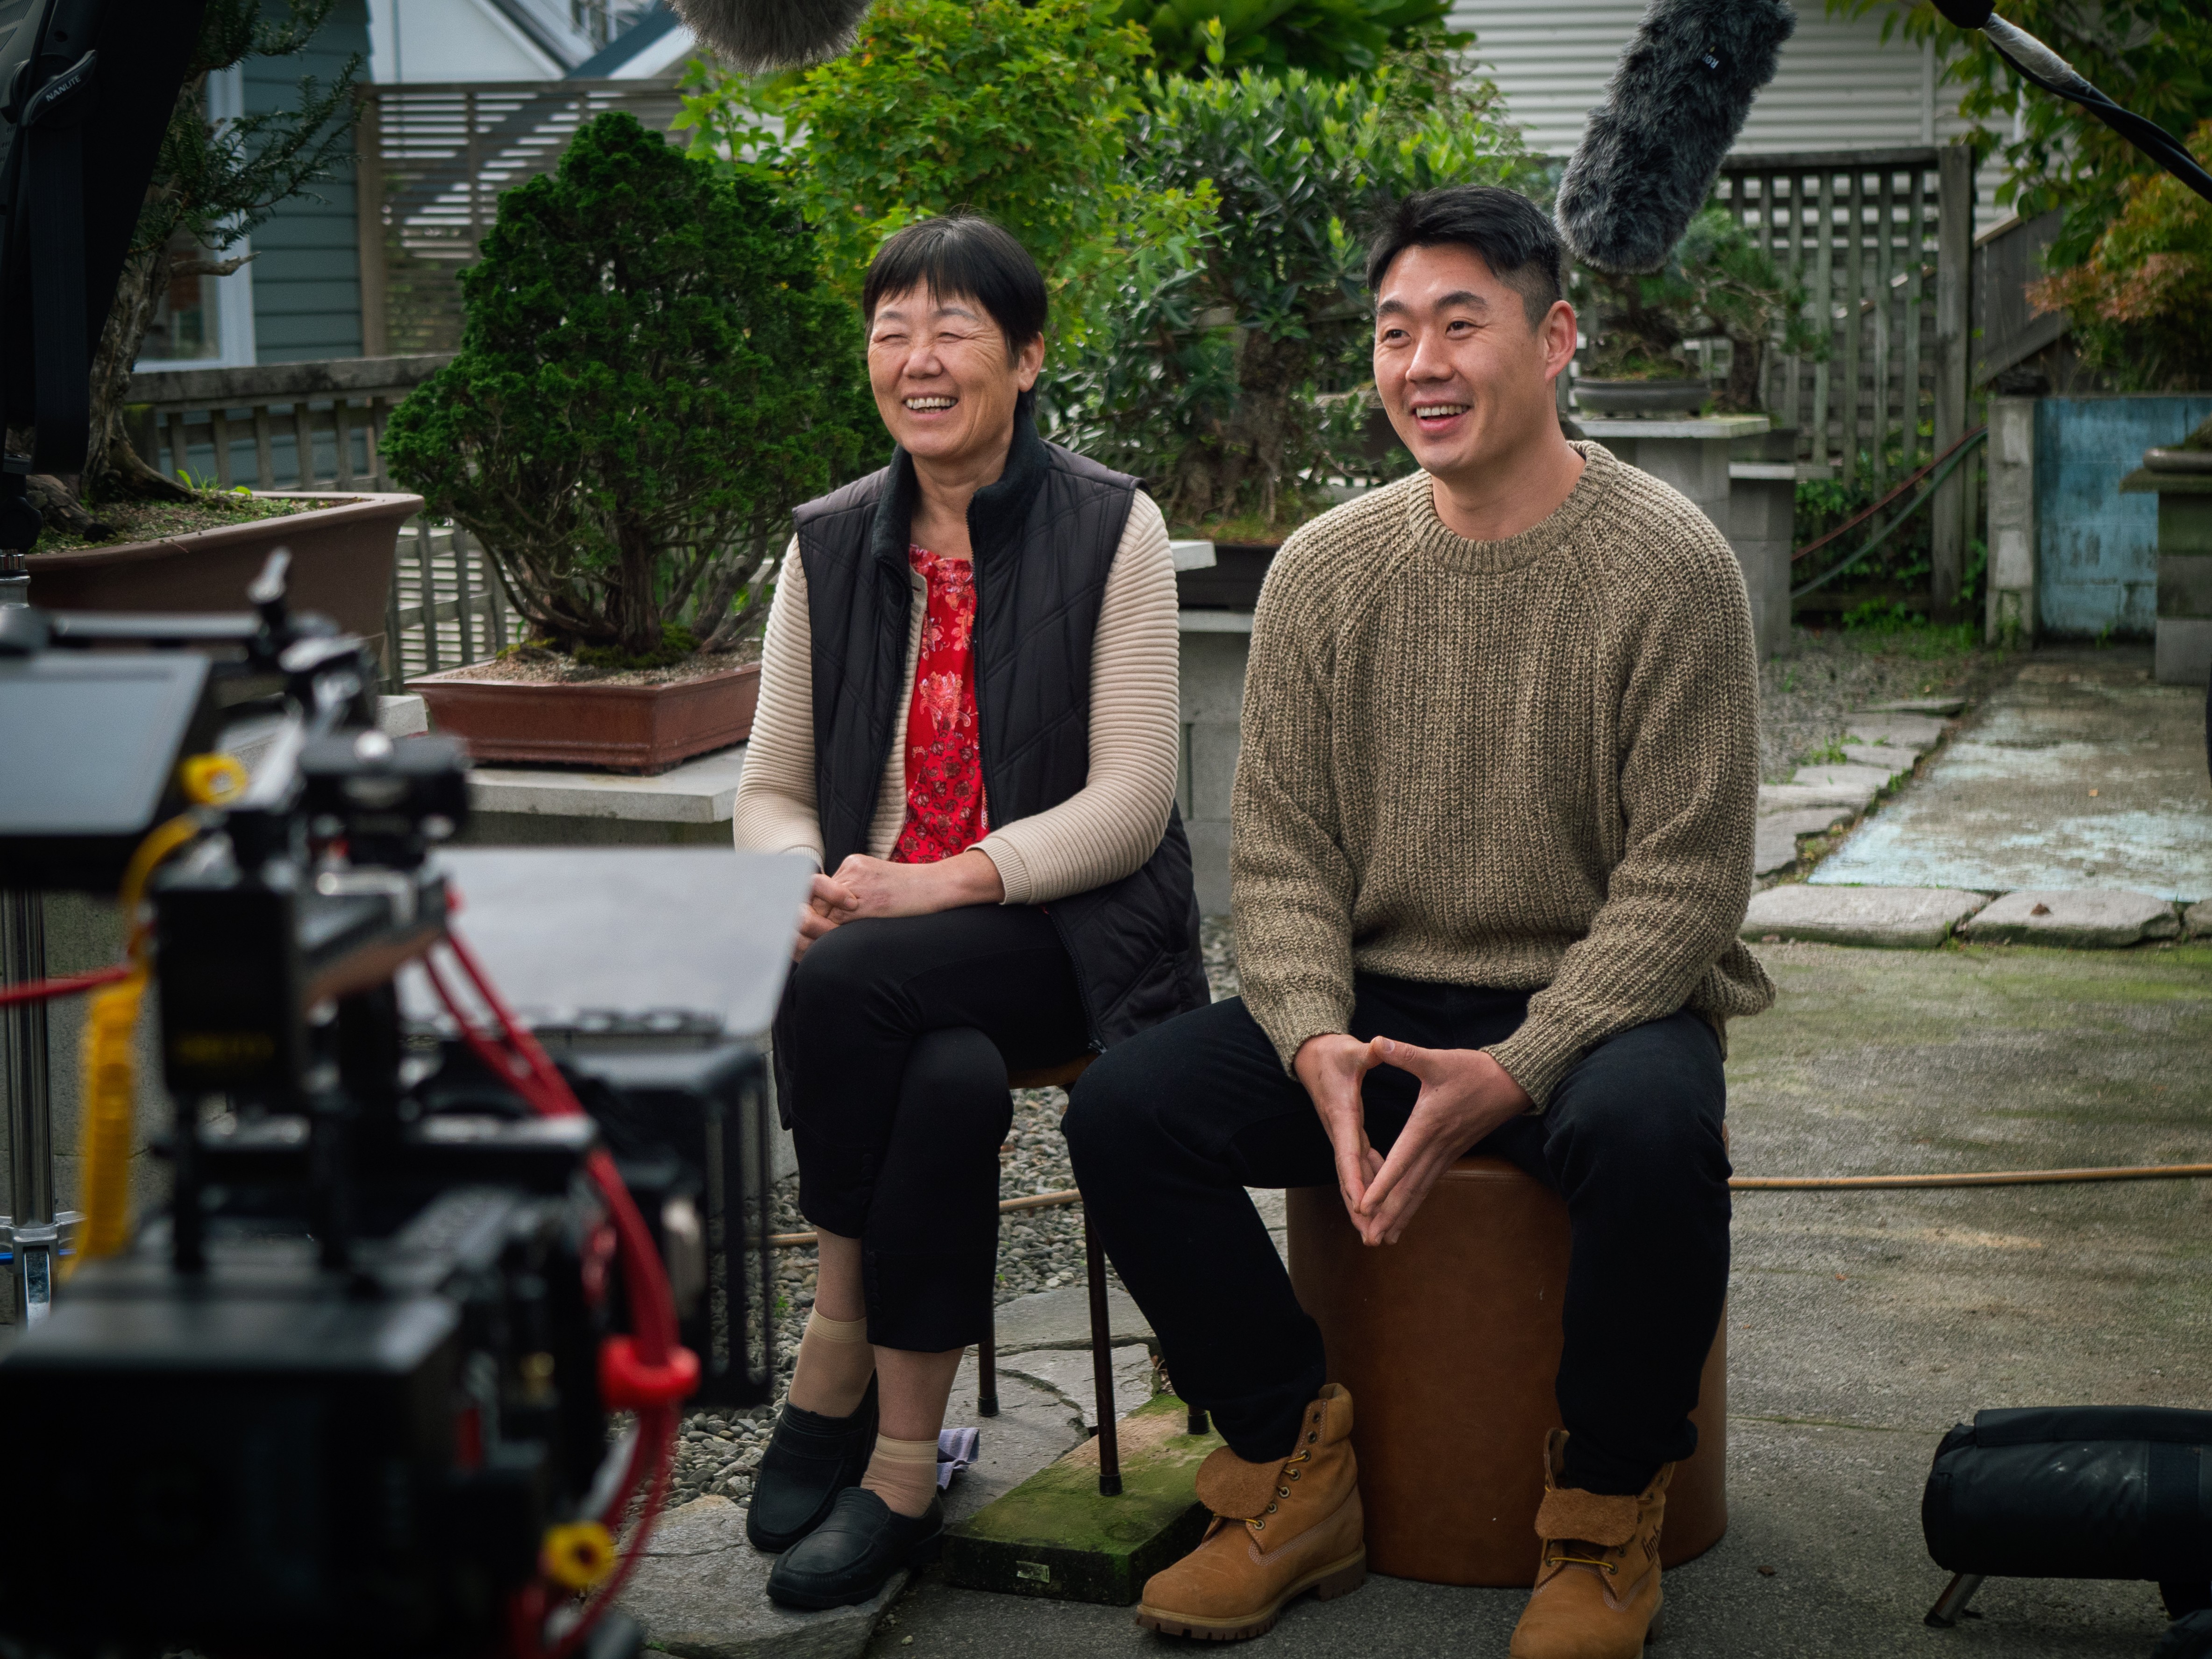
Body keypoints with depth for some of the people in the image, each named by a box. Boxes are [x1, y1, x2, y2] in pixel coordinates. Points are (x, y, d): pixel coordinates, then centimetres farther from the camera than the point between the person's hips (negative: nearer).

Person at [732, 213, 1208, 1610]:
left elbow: (1131, 803, -9)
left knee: (844, 986, -32)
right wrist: (803, 886, -12)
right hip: (884, 944, 3)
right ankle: (903, 1472, -18)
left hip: (1061, 932, -3)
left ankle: (835, 1359, -14)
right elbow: (771, 789, 13)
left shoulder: (1110, 529, -3)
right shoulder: (832, 546, 10)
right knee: (951, 1083, -33)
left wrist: (937, 885, -20)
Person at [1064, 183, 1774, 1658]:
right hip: (1378, 1001, 4)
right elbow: (1282, 848, 3)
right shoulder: (1324, 570, 4)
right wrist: (1315, 1042, -17)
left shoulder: (1671, 567, -8)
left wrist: (1511, 1072, -23)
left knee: (1650, 1134, -38)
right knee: (1124, 1109, -18)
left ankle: (1608, 1516, -12)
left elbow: (1684, 883, -11)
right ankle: (1297, 1471, 0)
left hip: (1602, 1005, -4)